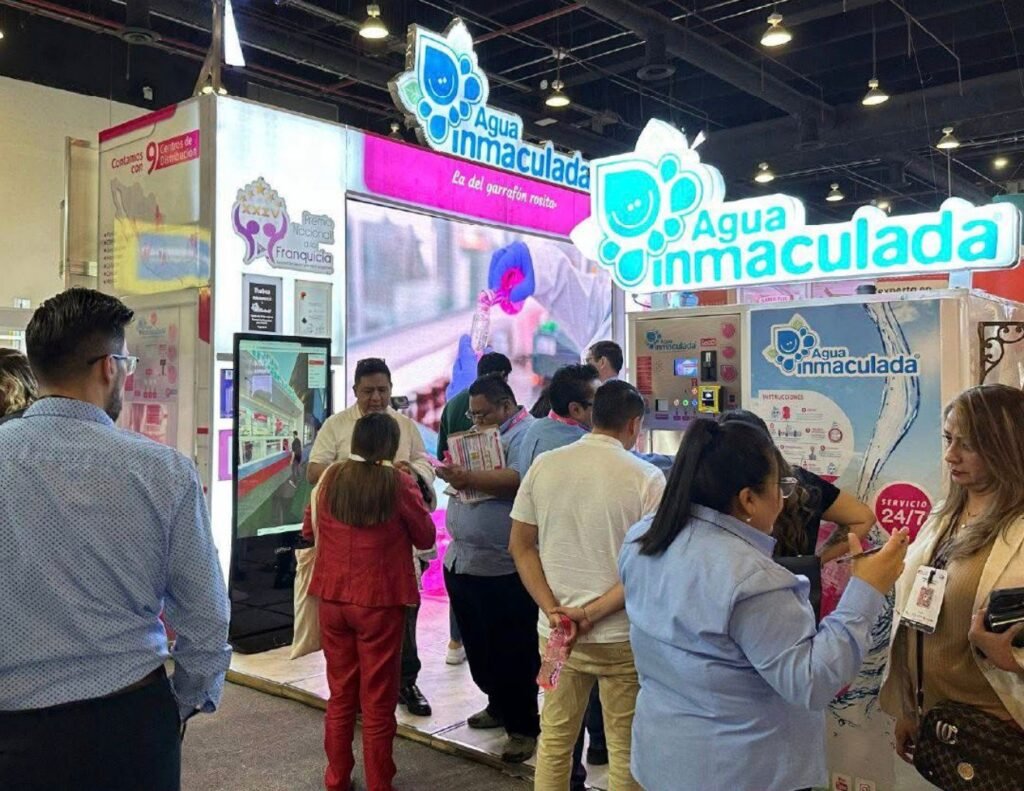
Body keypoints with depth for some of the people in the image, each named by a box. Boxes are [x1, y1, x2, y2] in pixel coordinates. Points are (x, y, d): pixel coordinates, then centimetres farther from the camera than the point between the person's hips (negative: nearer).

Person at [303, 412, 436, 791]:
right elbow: (426, 538, 0)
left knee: (340, 695, 17)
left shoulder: (330, 478, 1)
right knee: (378, 702, 7)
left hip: (332, 599, 4)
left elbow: (309, 530, 16)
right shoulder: (398, 483, -12)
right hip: (379, 601, -4)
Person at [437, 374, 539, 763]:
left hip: (504, 568, -9)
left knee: (512, 651, 3)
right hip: (462, 560, 9)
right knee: (478, 646, 19)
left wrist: (469, 478, -30)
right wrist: (454, 475, -1)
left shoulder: (525, 434, -11)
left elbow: (517, 481, -27)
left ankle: (523, 726, 16)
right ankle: (499, 705, 38)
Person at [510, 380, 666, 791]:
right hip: (619, 635, -3)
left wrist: (552, 609, -5)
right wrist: (593, 612, -14)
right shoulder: (647, 478, -10)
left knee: (554, 740, 18)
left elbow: (521, 545, 1)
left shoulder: (543, 466, 0)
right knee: (624, 750, 11)